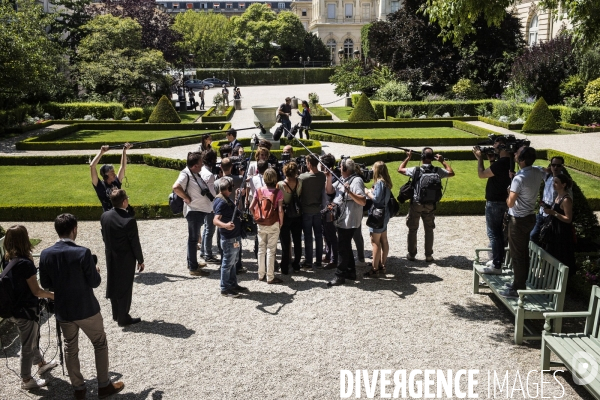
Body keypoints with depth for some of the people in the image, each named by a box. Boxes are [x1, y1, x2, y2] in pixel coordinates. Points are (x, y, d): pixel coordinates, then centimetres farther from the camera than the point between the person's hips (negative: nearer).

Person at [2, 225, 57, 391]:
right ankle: (27, 381, 24)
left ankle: (41, 364, 48)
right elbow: (36, 291, -19)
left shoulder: (10, 260, 0)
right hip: (26, 311, -8)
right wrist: (53, 295, -5)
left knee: (33, 339, 27)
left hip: (15, 309, 8)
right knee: (28, 346, 9)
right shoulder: (25, 263, -25)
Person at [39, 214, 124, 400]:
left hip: (62, 310, 4)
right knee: (100, 344, 14)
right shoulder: (83, 253, -22)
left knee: (70, 348, 19)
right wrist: (96, 271, 5)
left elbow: (45, 284, 1)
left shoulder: (45, 254, -8)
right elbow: (95, 282, -16)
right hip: (86, 309, -4)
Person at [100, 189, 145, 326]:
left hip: (110, 258, 7)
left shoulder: (104, 216, -7)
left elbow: (104, 236, 5)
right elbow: (135, 243, -18)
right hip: (126, 260, -6)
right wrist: (140, 260, -5)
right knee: (125, 288, 8)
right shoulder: (129, 221, -27)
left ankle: (116, 314, 36)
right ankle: (123, 318, 19)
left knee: (114, 285, 20)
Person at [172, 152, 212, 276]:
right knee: (193, 239, -2)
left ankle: (192, 262, 33)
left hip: (200, 210, 9)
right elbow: (176, 187, -33)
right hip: (193, 211, -9)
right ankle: (193, 268, 5)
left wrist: (210, 206, 10)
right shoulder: (185, 174, -18)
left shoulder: (194, 174, 10)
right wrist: (187, 198, -23)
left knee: (194, 238, 19)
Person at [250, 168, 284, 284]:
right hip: (273, 224, -3)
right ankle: (270, 277, 9)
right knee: (271, 250, 4)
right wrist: (281, 222, -1)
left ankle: (261, 274, 25)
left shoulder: (259, 190, -2)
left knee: (261, 249, 15)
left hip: (261, 224, 3)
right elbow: (280, 210, -16)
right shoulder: (278, 192, -11)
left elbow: (251, 207, -4)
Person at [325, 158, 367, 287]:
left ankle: (340, 276, 3)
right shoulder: (342, 180, 13)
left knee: (343, 248, -4)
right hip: (341, 219, 10)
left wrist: (349, 192, -36)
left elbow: (363, 201, -25)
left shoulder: (356, 181, -16)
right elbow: (329, 191, 14)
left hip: (349, 221, -10)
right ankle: (351, 272, 28)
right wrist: (329, 178, -1)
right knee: (346, 247, 17)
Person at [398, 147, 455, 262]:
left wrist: (407, 158, 10)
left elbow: (400, 169, 0)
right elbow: (451, 173, 11)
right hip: (430, 205, 2)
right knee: (429, 230, 13)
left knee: (412, 229, 11)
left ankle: (411, 254, 16)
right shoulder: (437, 171, -7)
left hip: (416, 204, -2)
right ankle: (428, 255, 16)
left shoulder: (416, 170, -13)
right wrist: (443, 161, 14)